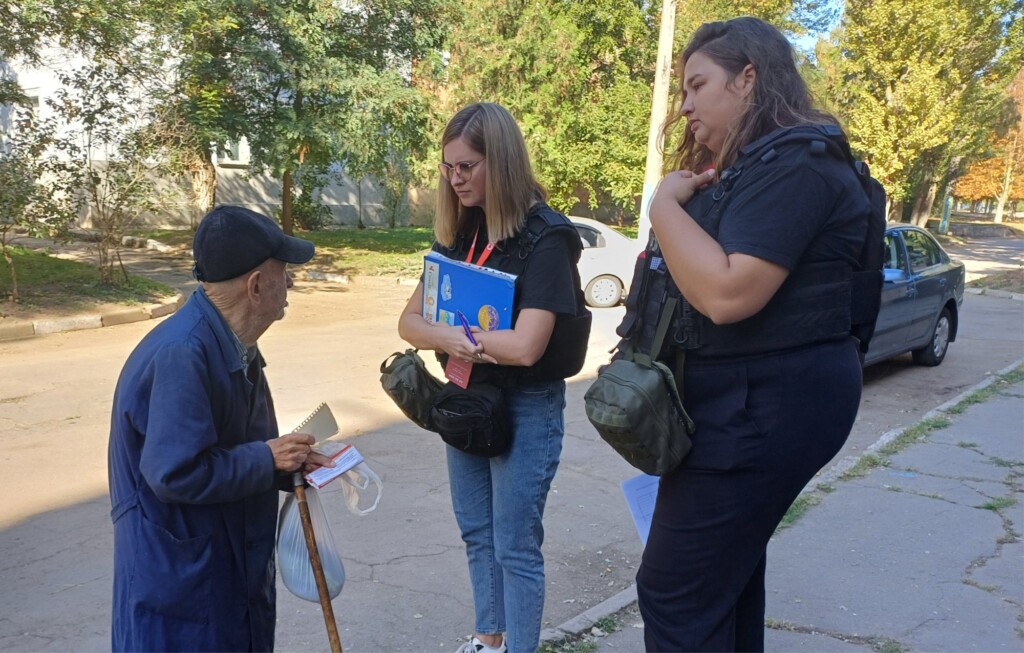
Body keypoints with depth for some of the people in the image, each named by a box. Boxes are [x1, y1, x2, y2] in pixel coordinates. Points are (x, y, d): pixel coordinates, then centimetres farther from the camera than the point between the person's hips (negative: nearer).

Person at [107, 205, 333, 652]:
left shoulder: (232, 346, 4)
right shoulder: (180, 353, -28)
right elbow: (177, 473, -31)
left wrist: (291, 464, -1)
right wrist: (267, 459, -19)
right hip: (178, 577, -9)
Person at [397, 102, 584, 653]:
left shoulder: (545, 240, -20)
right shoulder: (458, 234, 2)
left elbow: (524, 346, -29)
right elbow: (410, 322, 1)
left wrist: (456, 333, -16)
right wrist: (451, 340, -21)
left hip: (526, 409, -7)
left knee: (515, 547, 4)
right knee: (476, 534, 19)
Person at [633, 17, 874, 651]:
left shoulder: (794, 164, -17)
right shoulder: (749, 167, 16)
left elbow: (728, 293, -29)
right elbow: (697, 279, 20)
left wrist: (666, 202, -19)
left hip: (767, 404, -11)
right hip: (750, 394, 11)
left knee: (677, 592, -3)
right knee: (728, 567, 21)